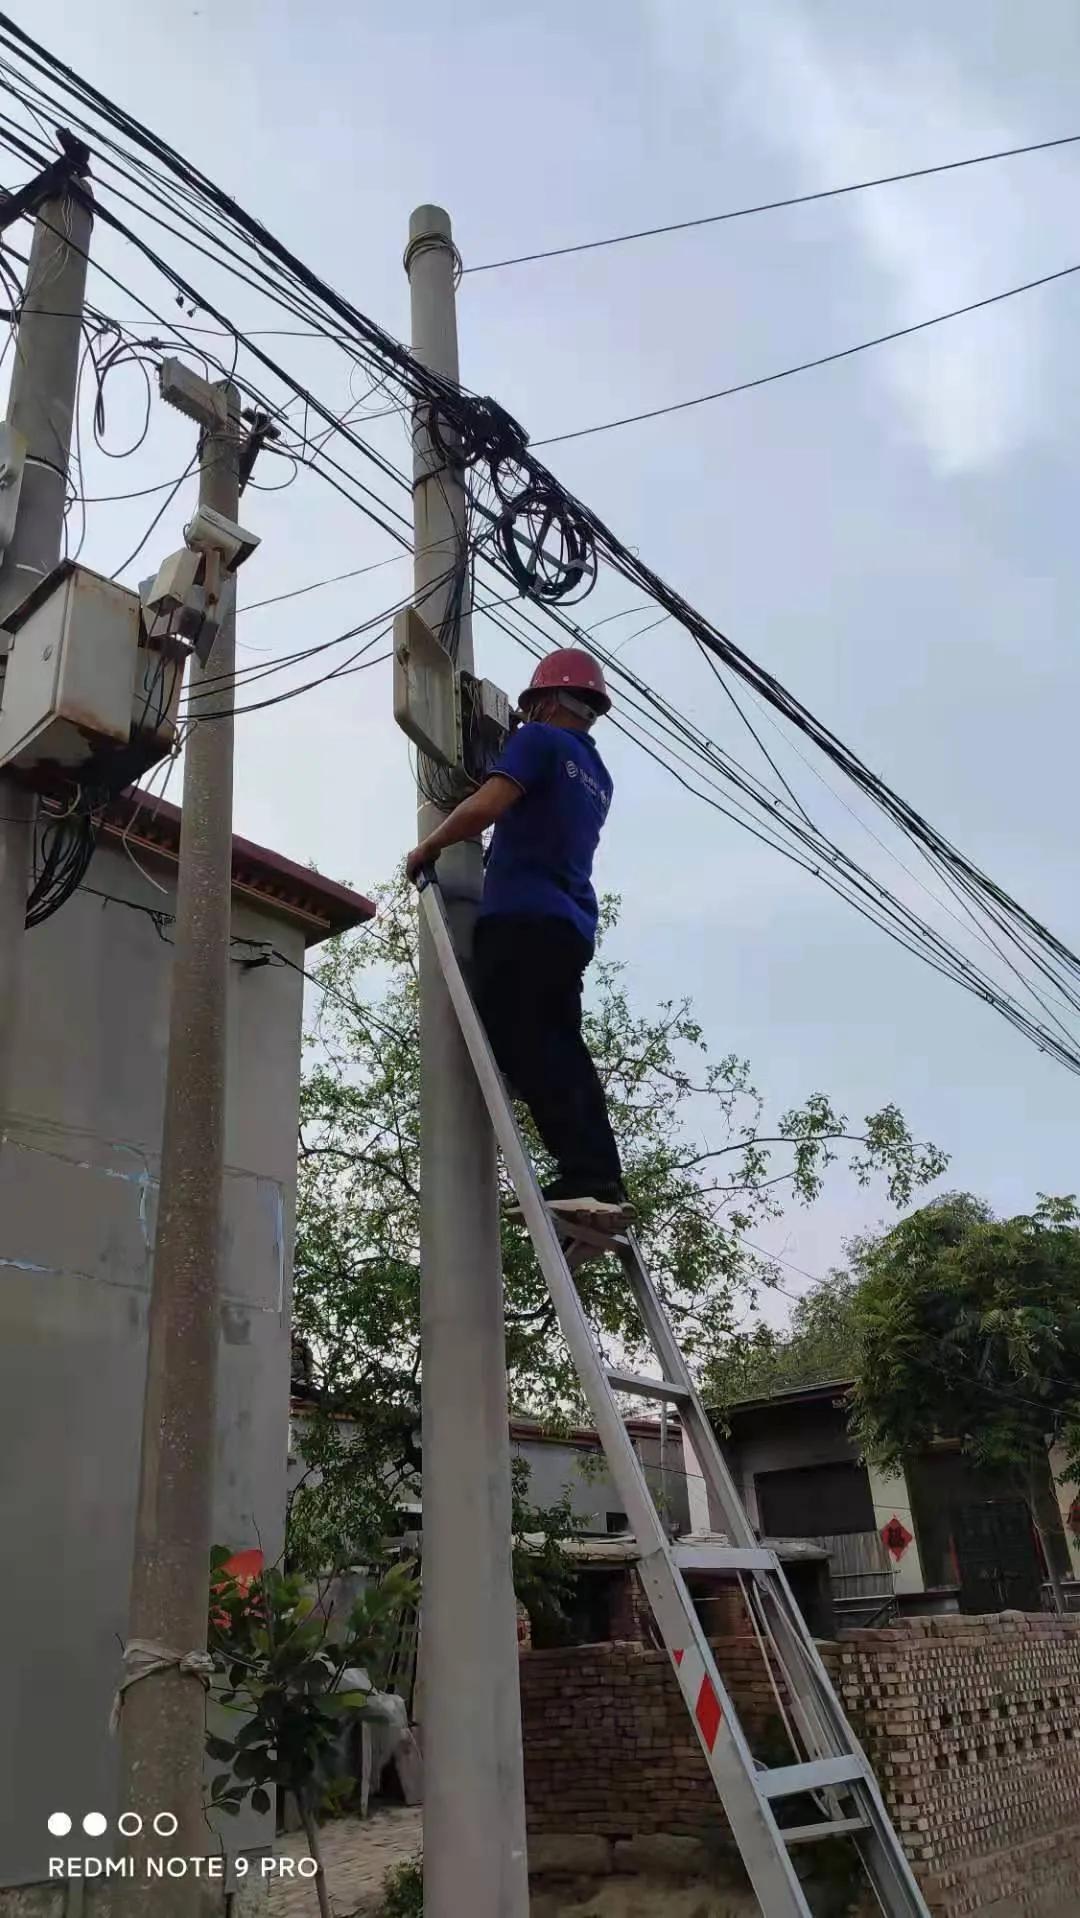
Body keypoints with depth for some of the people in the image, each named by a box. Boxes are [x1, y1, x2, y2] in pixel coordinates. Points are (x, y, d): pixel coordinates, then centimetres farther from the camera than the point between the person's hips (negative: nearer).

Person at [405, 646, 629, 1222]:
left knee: (525, 1051, -10)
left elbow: (486, 806, -12)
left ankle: (586, 1178, -17)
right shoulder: (598, 776, 26)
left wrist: (427, 848, 0)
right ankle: (604, 1179, 1)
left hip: (522, 918, -8)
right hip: (572, 928, 8)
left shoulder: (541, 741, 1)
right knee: (562, 1053, 7)